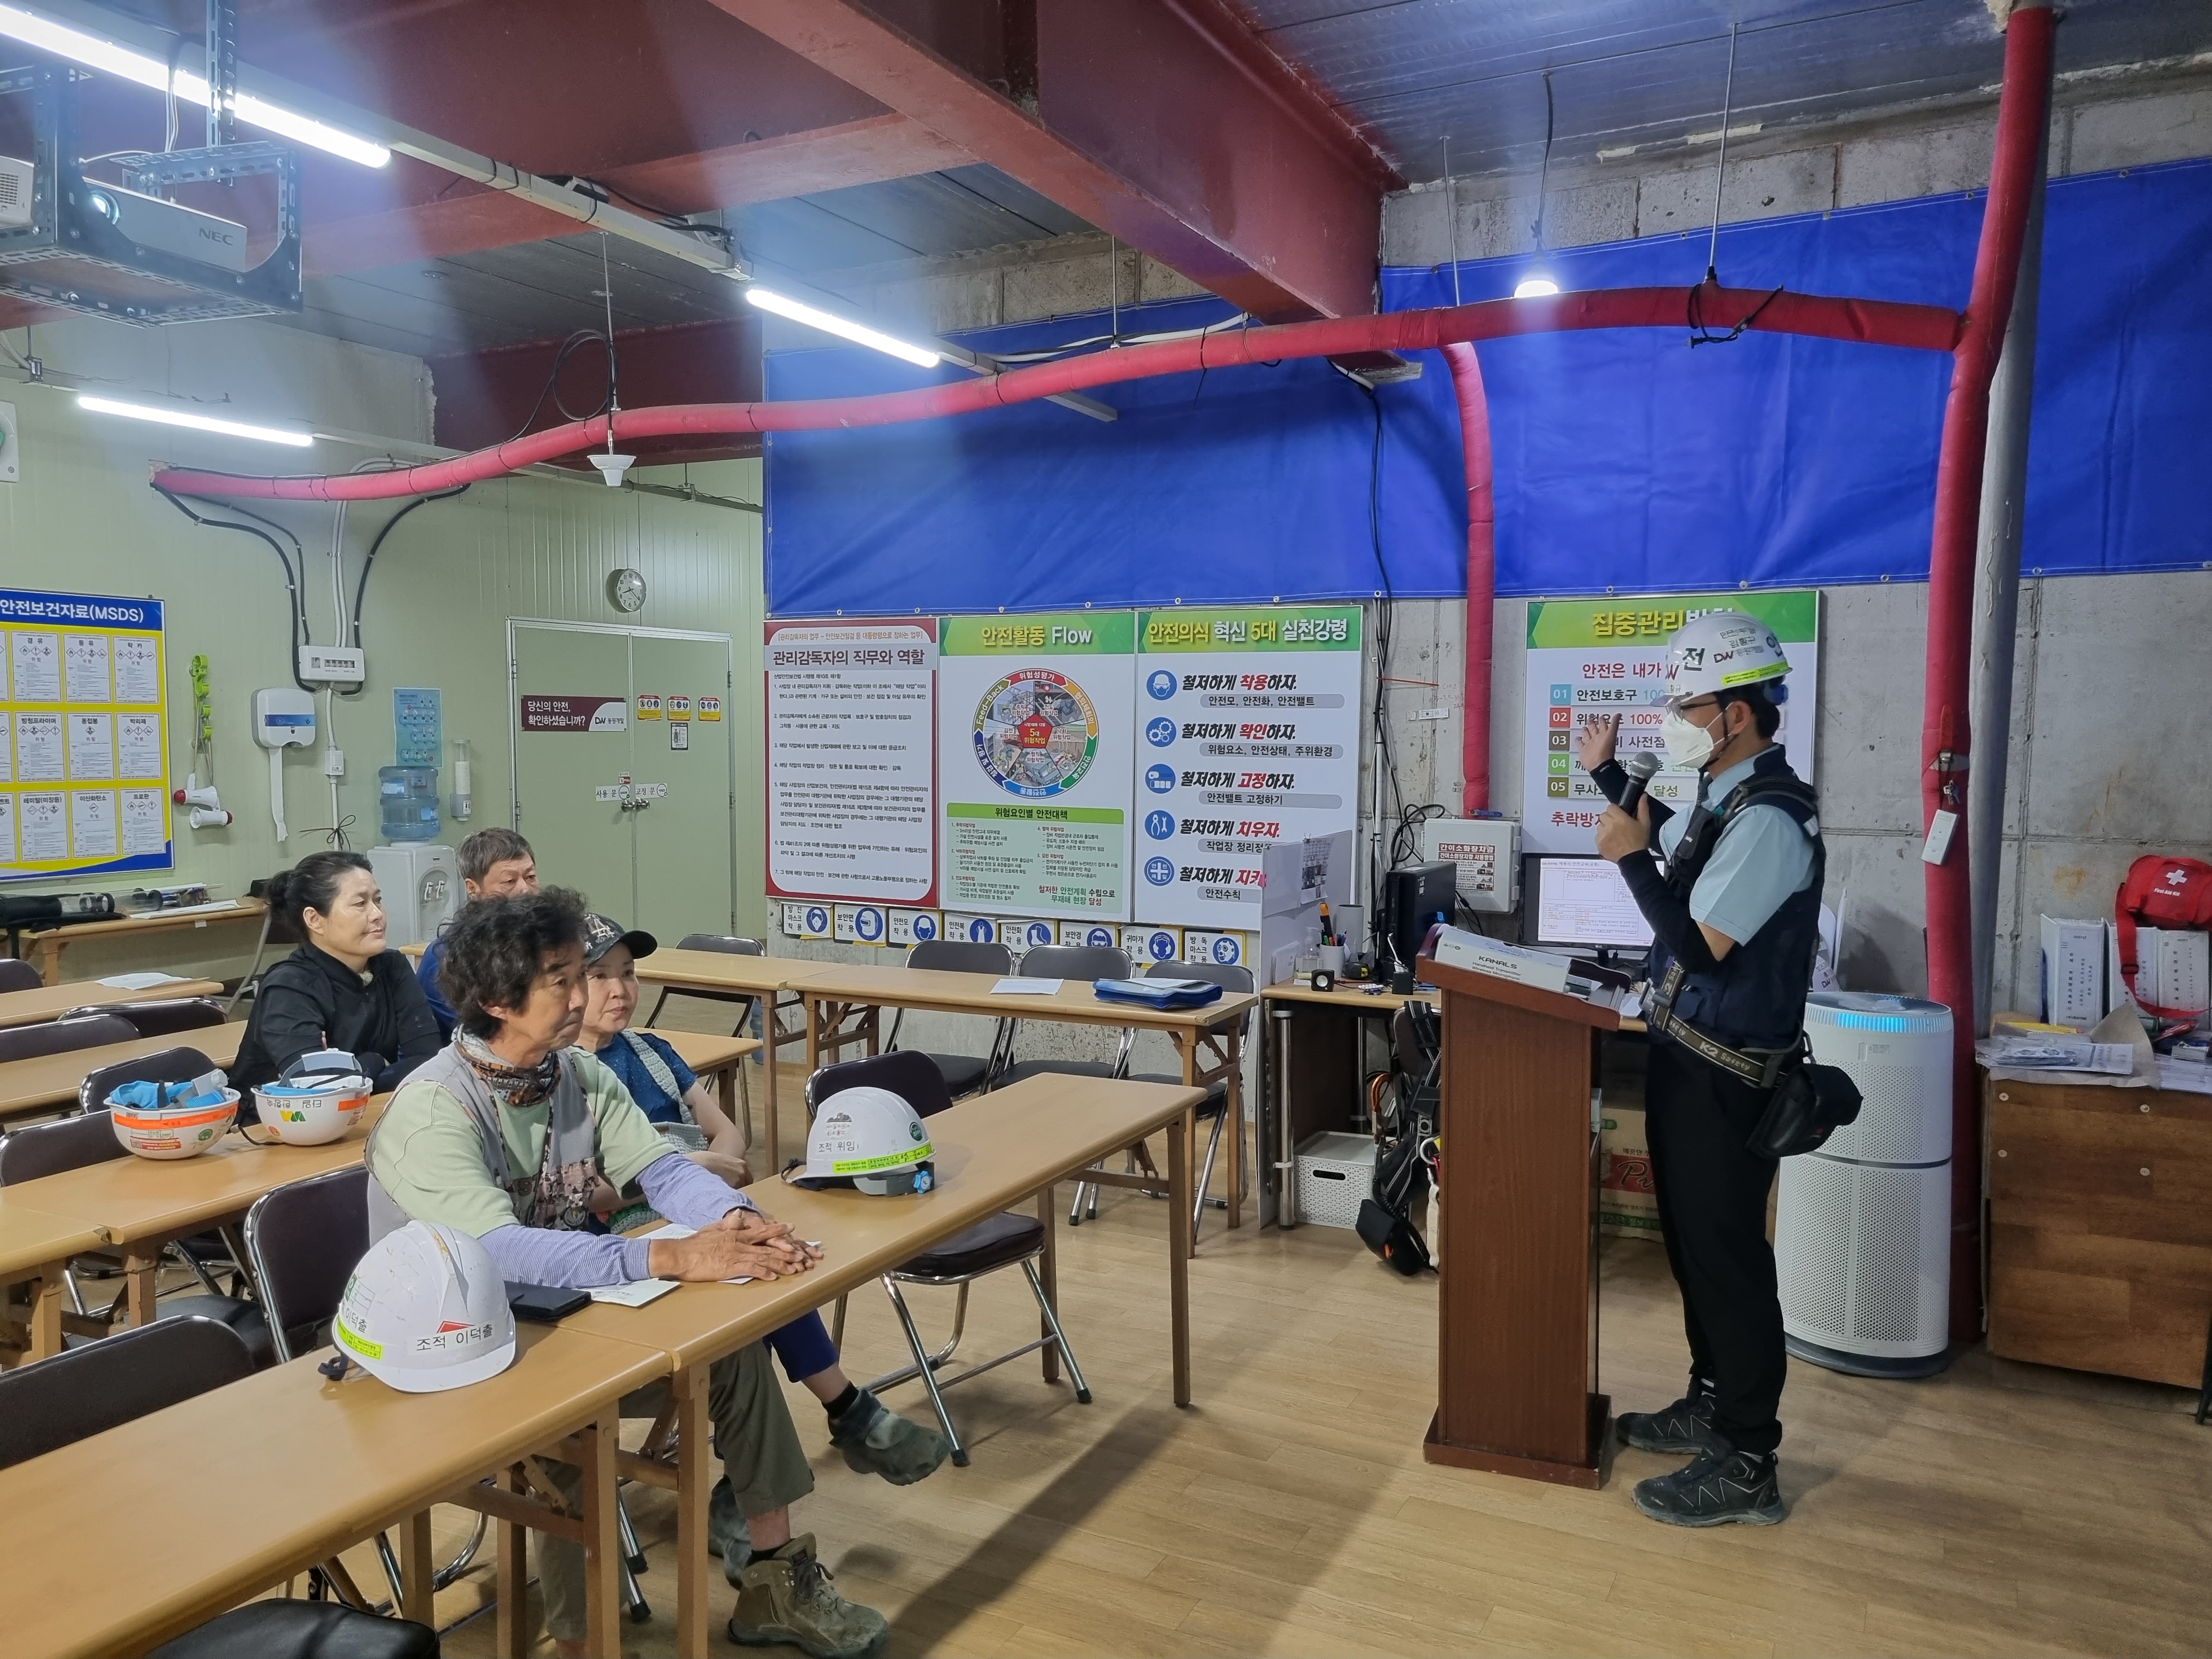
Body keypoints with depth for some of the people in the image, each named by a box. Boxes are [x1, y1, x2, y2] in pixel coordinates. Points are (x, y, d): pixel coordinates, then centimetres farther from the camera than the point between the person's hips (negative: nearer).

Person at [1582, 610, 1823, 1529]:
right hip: (1688, 1056, 10)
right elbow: (1670, 848, 29)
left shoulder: (1768, 818, -22)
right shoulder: (1723, 797, 8)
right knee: (1694, 1242, 19)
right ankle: (1712, 1404, 35)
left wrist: (1630, 858, -19)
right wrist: (1608, 776, 18)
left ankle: (1747, 1467, 10)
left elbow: (1700, 946, -26)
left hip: (1725, 1072, -10)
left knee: (1728, 1256, -1)